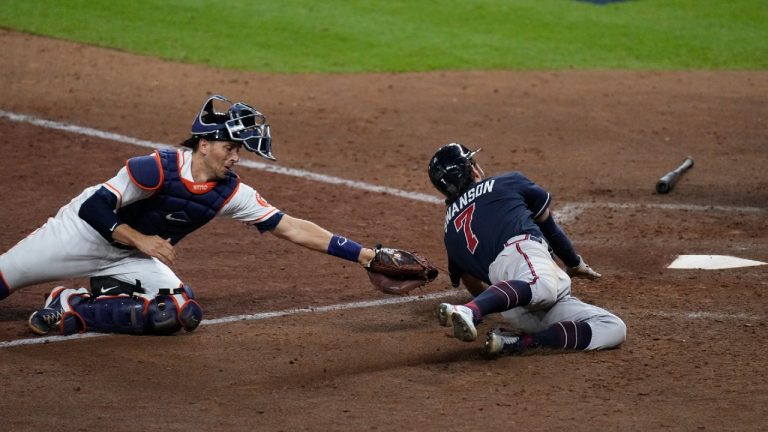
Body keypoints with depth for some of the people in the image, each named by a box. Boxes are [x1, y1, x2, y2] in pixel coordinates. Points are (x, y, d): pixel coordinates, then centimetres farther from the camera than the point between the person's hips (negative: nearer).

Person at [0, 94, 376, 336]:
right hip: (84, 232, -5)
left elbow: (292, 228, -16)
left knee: (182, 314, -20)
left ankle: (72, 308, -12)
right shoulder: (158, 168, -29)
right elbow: (94, 207, -25)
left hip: (132, 259, 5)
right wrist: (140, 240, -31)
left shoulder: (232, 194, -14)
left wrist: (362, 254, -22)